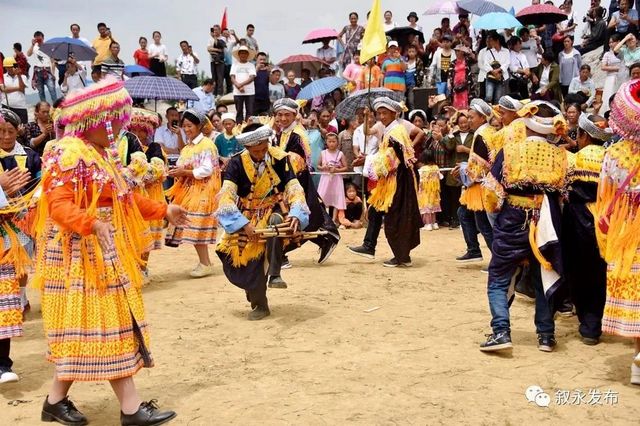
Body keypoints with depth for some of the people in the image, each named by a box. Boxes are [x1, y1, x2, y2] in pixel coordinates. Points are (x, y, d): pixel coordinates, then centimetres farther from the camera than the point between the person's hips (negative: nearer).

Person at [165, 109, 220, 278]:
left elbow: (207, 170, -17)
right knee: (191, 227, 6)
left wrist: (184, 172, -17)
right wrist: (177, 172, -5)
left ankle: (205, 264, -2)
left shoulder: (207, 144, -8)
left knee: (196, 226, -9)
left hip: (202, 190, -8)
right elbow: (184, 168, 18)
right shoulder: (187, 147, 17)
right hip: (188, 189, 8)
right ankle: (204, 261, 15)